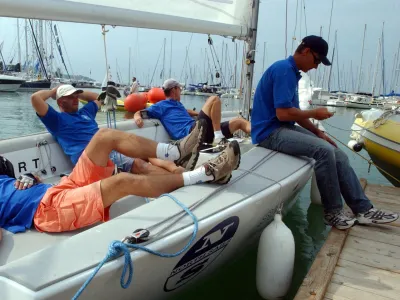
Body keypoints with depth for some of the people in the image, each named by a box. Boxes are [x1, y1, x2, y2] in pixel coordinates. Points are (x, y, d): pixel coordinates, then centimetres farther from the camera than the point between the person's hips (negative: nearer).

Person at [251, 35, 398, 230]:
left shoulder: (291, 72, 16)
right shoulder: (284, 70, -15)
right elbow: (282, 113, -24)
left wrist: (318, 132, 10)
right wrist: (314, 113, -9)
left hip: (284, 128, 10)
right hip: (269, 132, -10)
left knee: (338, 155, -1)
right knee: (324, 150, -26)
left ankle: (363, 209, 5)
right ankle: (332, 212, -9)